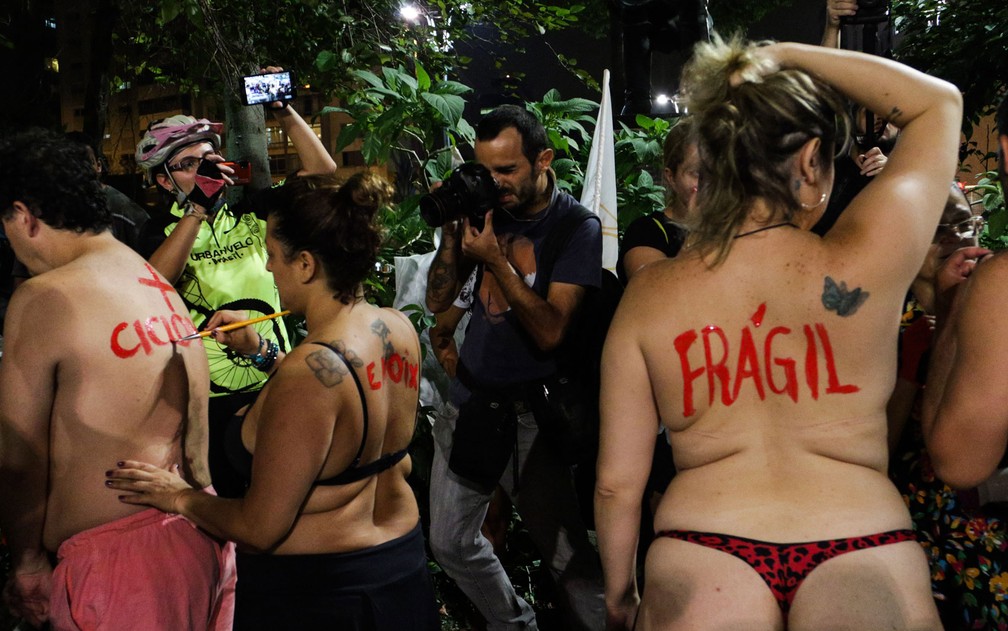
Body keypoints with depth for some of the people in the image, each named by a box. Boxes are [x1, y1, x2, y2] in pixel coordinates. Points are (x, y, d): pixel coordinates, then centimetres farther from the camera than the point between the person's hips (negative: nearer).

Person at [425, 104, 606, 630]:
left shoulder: (576, 227, -10)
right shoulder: (486, 209, 3)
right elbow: (438, 300, 3)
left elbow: (551, 331, -19)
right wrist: (453, 228, -9)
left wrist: (497, 261, -23)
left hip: (529, 413, -5)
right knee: (450, 543, 16)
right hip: (468, 399, 6)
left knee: (571, 558, -4)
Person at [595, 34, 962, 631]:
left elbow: (617, 480, 0)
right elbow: (940, 102, 7)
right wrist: (784, 53, 4)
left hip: (699, 559, 1)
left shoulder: (648, 295, -4)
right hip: (862, 557, -1)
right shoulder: (861, 270, -9)